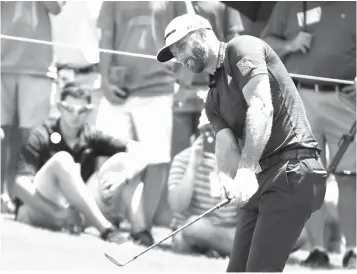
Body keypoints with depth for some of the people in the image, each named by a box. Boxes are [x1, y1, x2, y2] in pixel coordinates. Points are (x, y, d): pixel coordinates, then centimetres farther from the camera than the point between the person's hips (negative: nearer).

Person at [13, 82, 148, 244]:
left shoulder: (91, 136, 2)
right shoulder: (41, 137, -10)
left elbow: (138, 152, -8)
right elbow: (21, 185, -21)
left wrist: (124, 176, -31)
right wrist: (57, 213, -35)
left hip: (79, 212, 4)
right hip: (38, 211, -4)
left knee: (121, 160, -8)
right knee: (62, 160, -29)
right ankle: (104, 228, -38)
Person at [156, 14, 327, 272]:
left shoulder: (241, 48, -1)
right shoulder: (214, 100, 22)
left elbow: (261, 107, -16)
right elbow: (226, 143, 5)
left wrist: (246, 169, -27)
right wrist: (228, 178, -19)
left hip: (292, 171, -9)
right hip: (258, 182, 9)